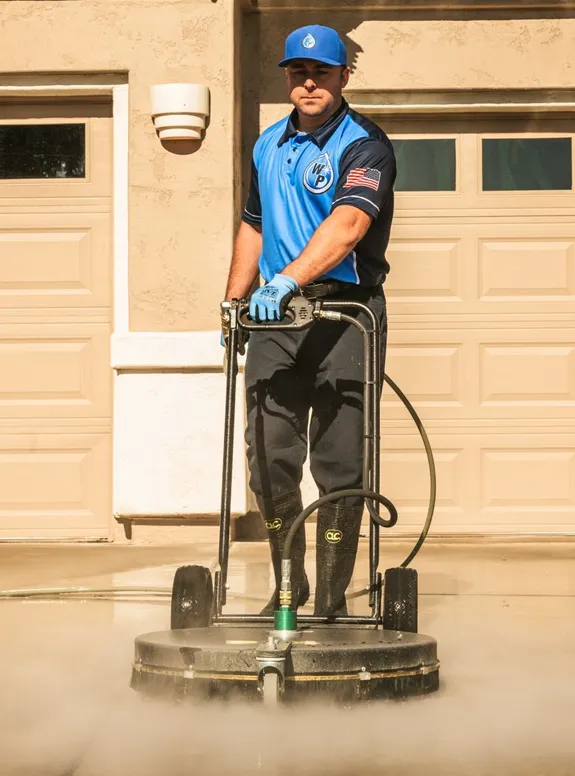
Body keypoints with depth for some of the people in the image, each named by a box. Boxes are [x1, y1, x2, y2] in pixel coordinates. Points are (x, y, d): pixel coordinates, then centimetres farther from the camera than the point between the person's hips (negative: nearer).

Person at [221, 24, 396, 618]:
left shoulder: (364, 145, -7)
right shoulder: (268, 145, 16)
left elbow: (347, 224, -23)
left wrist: (288, 279, -35)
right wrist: (233, 302, 22)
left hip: (344, 311, -5)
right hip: (274, 319, 6)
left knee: (338, 466, -4)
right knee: (269, 458, 3)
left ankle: (331, 600, 2)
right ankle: (288, 584, 18)